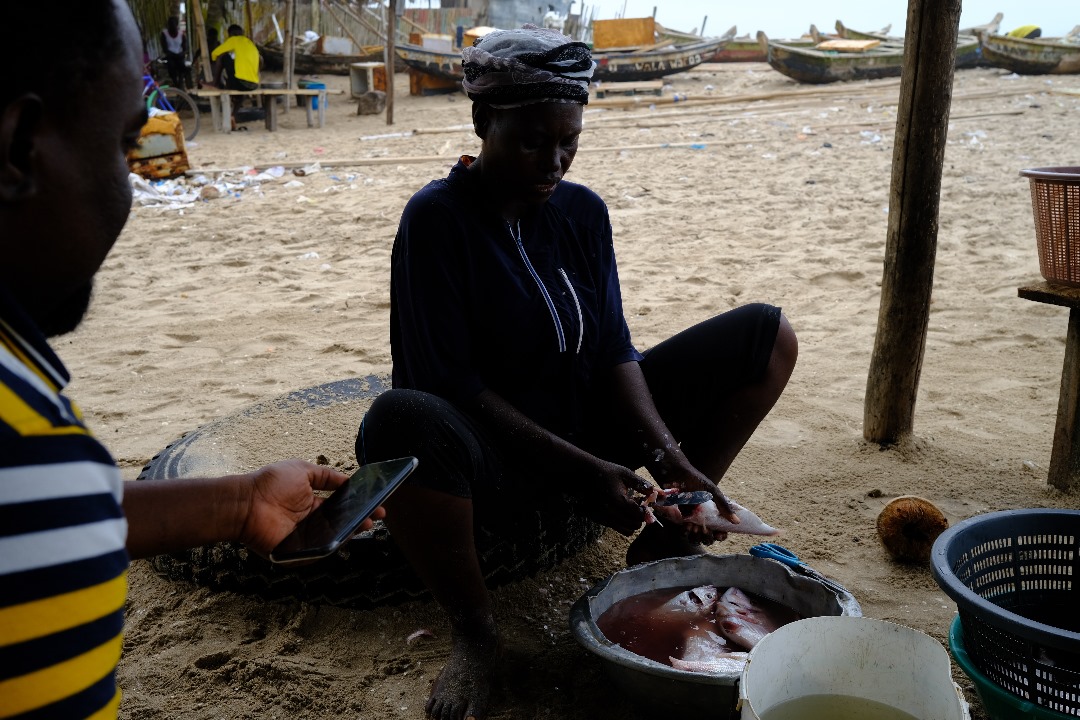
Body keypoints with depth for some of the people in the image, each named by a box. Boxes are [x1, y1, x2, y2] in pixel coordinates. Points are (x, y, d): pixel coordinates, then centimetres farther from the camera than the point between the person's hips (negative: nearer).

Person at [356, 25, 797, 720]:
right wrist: (581, 473, -24)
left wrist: (669, 456, -16)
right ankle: (475, 630, -15)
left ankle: (666, 540, 5)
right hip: (494, 453, -5)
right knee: (401, 421, -43)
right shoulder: (436, 218, -14)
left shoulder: (583, 211, 3)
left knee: (768, 334, -2)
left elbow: (613, 351, 0)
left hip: (588, 426, 6)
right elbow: (453, 385, -19)